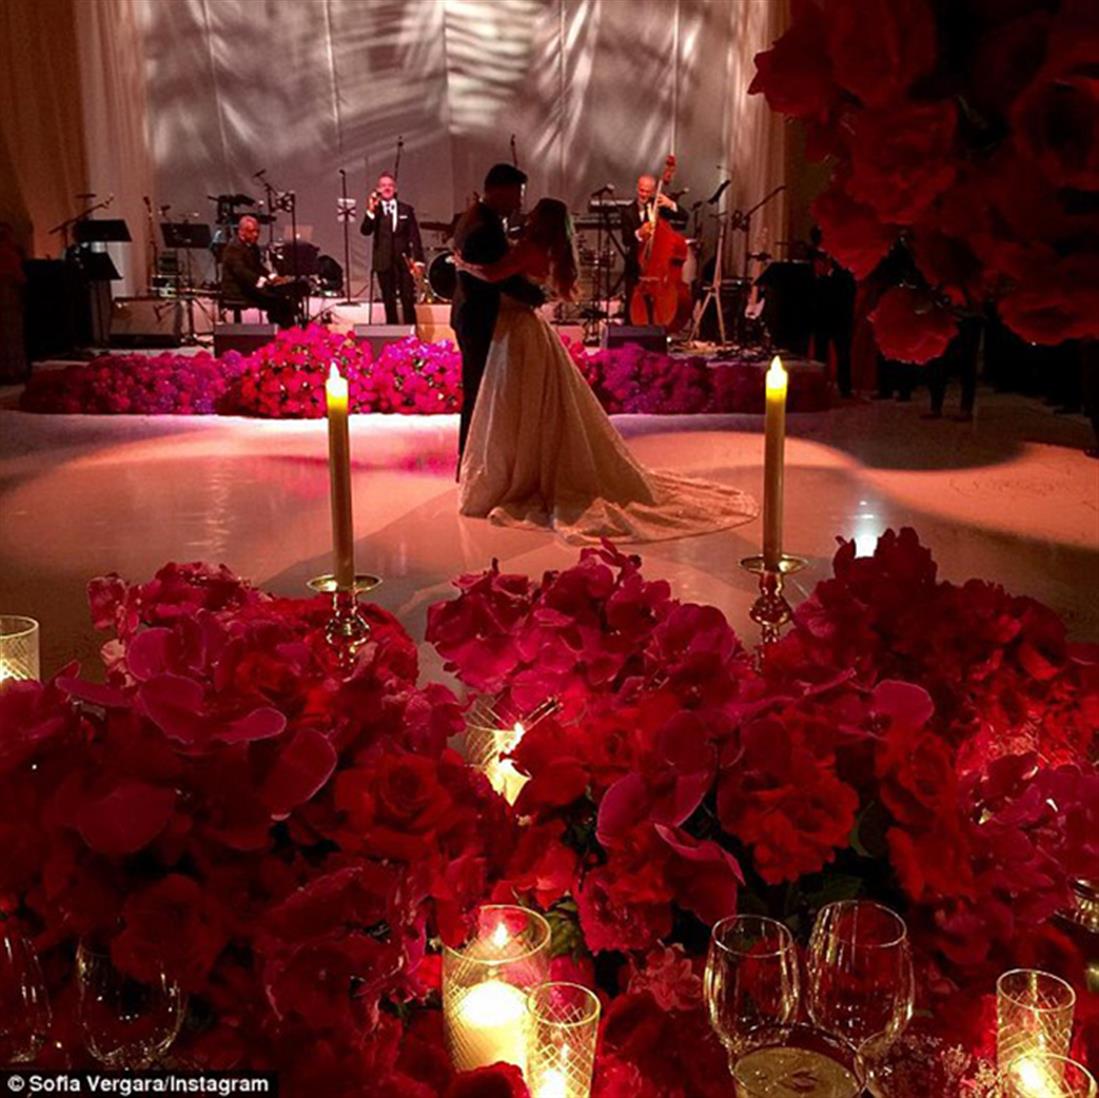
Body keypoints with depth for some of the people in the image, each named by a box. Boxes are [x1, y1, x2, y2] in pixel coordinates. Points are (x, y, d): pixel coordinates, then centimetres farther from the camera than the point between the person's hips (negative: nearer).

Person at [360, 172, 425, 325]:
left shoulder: (407, 210, 10)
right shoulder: (374, 210, 7)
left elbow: (415, 237, 7)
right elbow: (365, 231, -8)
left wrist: (418, 260, -1)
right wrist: (371, 210, -20)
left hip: (404, 261, 0)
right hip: (384, 262, 0)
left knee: (408, 301, -2)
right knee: (389, 302, 3)